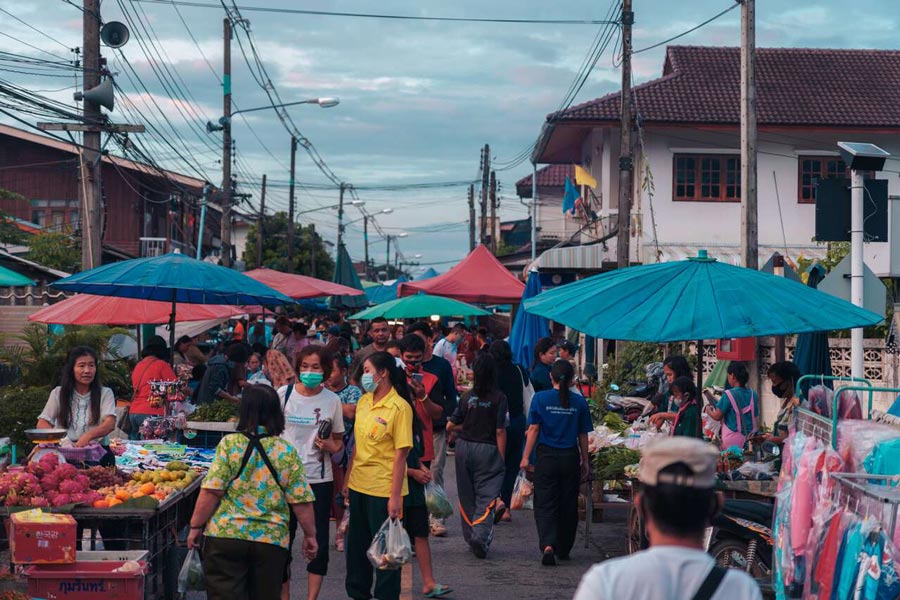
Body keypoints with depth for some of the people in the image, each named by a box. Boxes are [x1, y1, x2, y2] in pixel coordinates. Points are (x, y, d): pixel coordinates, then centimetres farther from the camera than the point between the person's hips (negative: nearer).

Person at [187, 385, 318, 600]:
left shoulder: (230, 444, -6)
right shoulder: (288, 452, 0)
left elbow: (211, 492, -9)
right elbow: (302, 502, 0)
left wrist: (196, 526, 1)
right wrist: (310, 535, 12)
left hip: (225, 536, -2)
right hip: (272, 541, 2)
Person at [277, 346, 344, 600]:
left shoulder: (332, 400, 0)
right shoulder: (283, 394, -1)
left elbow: (338, 441, 10)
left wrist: (330, 447, -12)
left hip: (319, 480, 0)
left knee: (318, 541, 2)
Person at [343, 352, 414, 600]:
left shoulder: (400, 407, -14)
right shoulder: (363, 401, 6)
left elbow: (401, 454, -16)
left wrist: (395, 496, -18)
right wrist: (348, 478, 13)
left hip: (383, 489, -7)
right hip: (359, 485, 7)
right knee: (357, 544, 17)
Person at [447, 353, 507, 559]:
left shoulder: (467, 397, -1)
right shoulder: (499, 398, -9)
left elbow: (451, 426, 3)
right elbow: (500, 431, -10)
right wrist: (501, 458, -4)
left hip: (465, 447, 3)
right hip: (488, 449, -3)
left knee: (467, 496, 14)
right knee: (487, 495, -1)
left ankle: (471, 536, 21)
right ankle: (481, 535, -18)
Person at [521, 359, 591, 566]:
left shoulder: (540, 398, -5)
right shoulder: (579, 402, -1)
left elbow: (533, 429, -6)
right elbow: (583, 435, 3)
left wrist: (526, 457, 0)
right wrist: (585, 461, 13)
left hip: (546, 456, -1)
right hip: (570, 458, 2)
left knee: (545, 504, 1)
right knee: (568, 505, 13)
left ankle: (548, 545, -19)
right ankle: (563, 550, 22)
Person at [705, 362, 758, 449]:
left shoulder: (728, 394, -12)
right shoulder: (753, 394, 3)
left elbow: (717, 416, -9)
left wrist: (709, 410, 13)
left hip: (733, 440, -5)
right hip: (750, 438, 5)